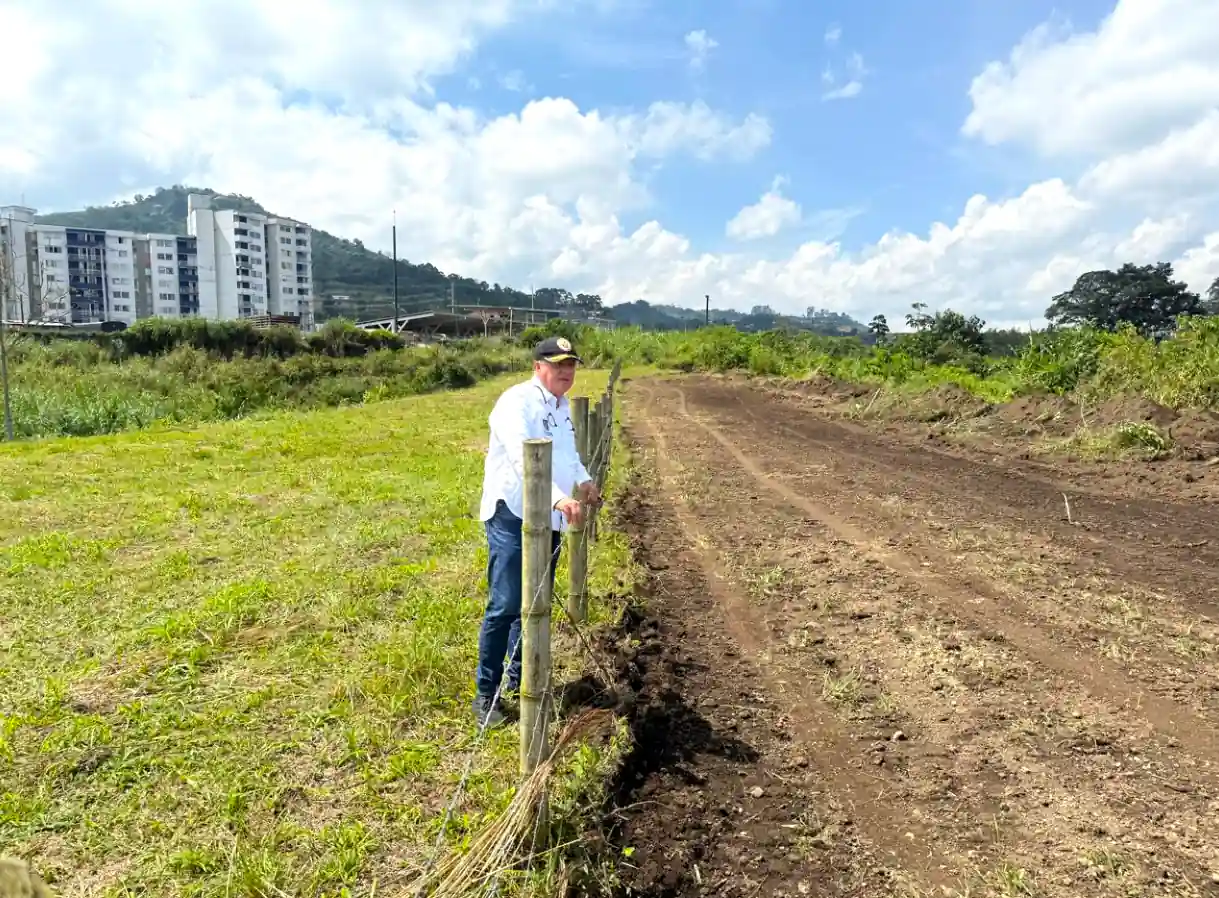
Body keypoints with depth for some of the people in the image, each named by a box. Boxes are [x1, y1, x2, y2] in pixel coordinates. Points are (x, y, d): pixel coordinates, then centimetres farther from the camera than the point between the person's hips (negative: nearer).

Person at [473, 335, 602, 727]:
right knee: (505, 606, -6)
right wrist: (560, 498, -42)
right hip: (513, 517, -9)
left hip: (549, 519, 9)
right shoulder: (517, 402, -15)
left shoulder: (562, 406, 13)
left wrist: (584, 481, 10)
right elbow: (525, 460, -30)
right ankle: (486, 693, 7)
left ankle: (519, 679, 31)